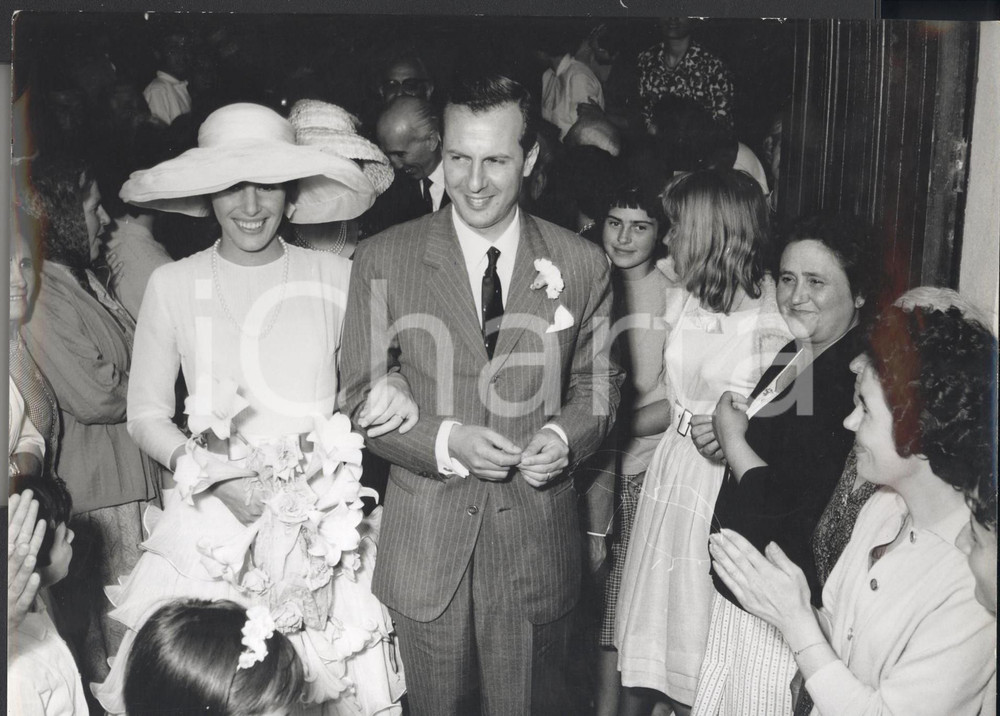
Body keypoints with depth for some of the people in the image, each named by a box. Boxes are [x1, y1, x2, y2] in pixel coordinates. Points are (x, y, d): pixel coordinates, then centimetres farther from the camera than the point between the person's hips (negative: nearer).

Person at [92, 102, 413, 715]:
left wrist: (389, 393, -11)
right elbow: (147, 415, 5)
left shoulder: (336, 276, 0)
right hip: (214, 524, 0)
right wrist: (211, 475, -11)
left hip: (321, 521, 1)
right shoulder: (173, 285, -1)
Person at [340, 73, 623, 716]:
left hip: (537, 541, 1)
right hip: (426, 547, 0)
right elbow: (361, 398, -2)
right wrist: (444, 440, -18)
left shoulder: (582, 265, -2)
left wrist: (565, 435, -13)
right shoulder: (383, 261, -5)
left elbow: (598, 383, 8)